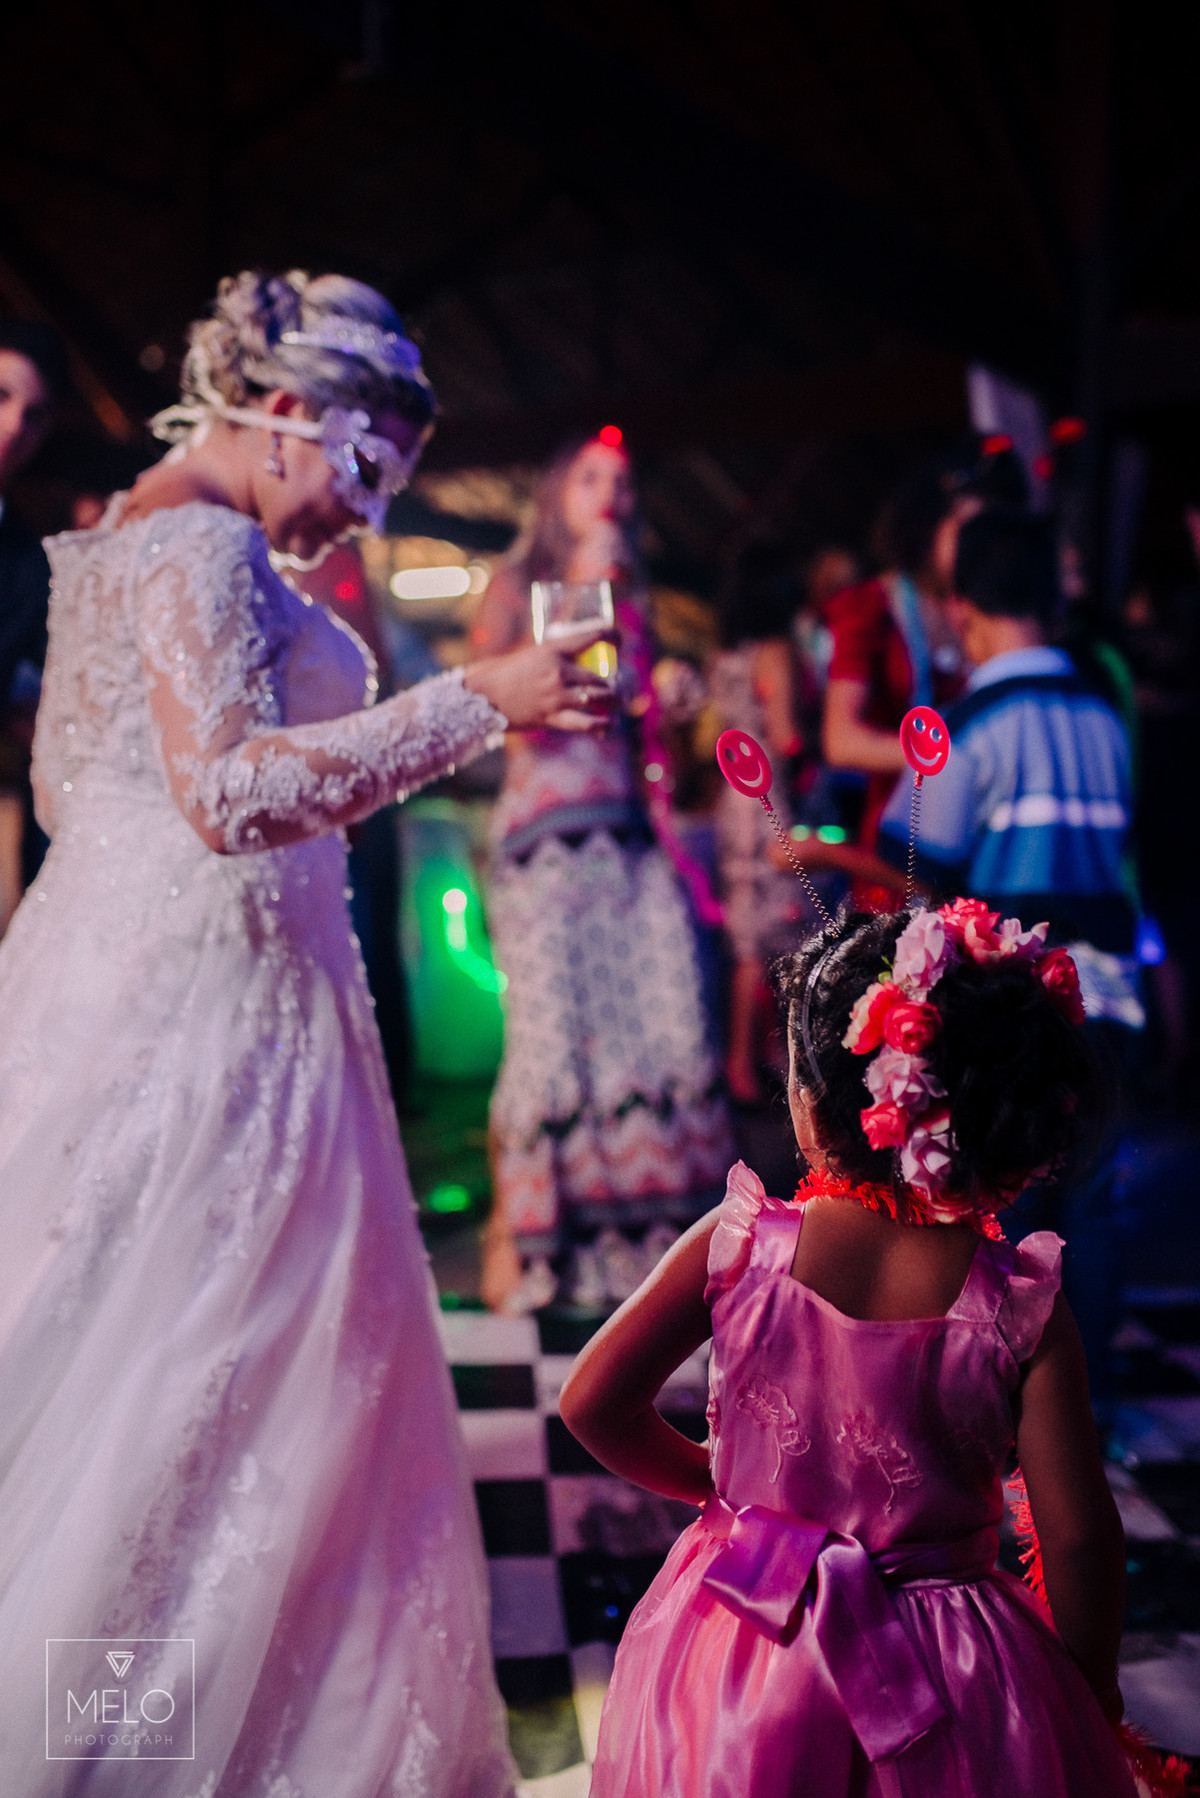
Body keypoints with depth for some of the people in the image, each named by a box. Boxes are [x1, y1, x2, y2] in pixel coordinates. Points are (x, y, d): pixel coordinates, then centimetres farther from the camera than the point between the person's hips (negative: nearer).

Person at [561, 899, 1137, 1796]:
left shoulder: (737, 1244, -17)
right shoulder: (1022, 1305, -19)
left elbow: (594, 1403, -11)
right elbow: (1080, 1538, -14)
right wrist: (1092, 1697, 4)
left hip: (736, 1667, 1)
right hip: (946, 1689, 0)